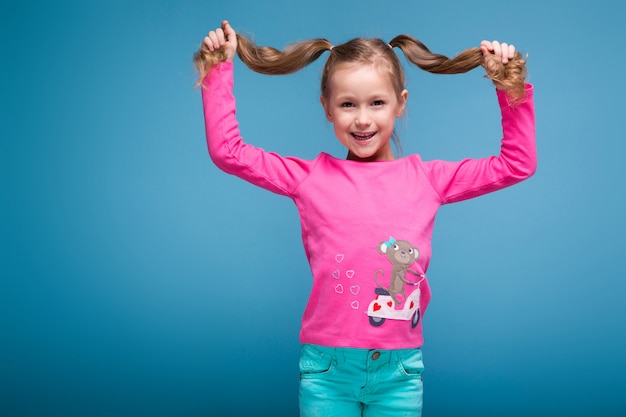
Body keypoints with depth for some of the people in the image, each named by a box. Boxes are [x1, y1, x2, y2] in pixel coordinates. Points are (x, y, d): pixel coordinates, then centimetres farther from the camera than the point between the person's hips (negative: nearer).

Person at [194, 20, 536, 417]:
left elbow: (517, 164, 7)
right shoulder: (311, 178, 0)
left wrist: (511, 88, 1)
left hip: (400, 373, 1)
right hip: (326, 371, -1)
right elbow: (228, 150, -1)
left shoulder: (426, 178, 3)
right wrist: (220, 70, 0)